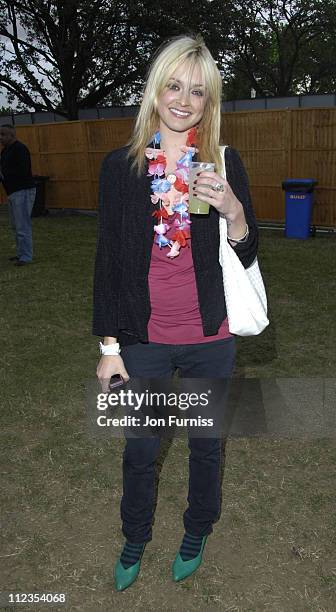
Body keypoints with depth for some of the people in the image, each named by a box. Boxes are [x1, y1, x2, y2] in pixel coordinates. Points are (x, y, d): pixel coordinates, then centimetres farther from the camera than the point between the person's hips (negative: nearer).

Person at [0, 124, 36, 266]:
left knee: (23, 226, -9)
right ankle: (21, 253, 20)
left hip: (23, 192, -10)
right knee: (16, 226, 12)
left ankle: (26, 257, -4)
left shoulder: (20, 149, -13)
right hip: (13, 193, 10)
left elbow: (23, 171, -24)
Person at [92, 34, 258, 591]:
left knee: (206, 444, 18)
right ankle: (135, 540, 45)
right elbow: (108, 260, -1)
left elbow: (246, 258, -1)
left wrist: (233, 211, -22)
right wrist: (109, 345, -1)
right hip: (144, 341, 1)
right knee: (139, 450, 16)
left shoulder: (225, 163, -5)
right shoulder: (121, 166, -5)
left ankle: (197, 533, 47)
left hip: (209, 341, 0)